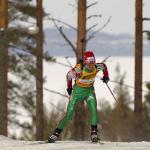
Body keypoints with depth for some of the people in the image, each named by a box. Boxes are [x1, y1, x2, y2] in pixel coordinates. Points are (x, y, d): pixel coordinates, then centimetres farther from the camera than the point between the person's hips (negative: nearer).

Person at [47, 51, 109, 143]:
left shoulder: (97, 67, -21)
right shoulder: (79, 69, -30)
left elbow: (104, 66, 4)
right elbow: (69, 75, -9)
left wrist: (106, 76, 19)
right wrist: (69, 87, 5)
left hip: (89, 90, 2)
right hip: (78, 90, -2)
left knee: (93, 108, -24)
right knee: (69, 115, -3)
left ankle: (94, 133, -18)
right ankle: (56, 133, 13)